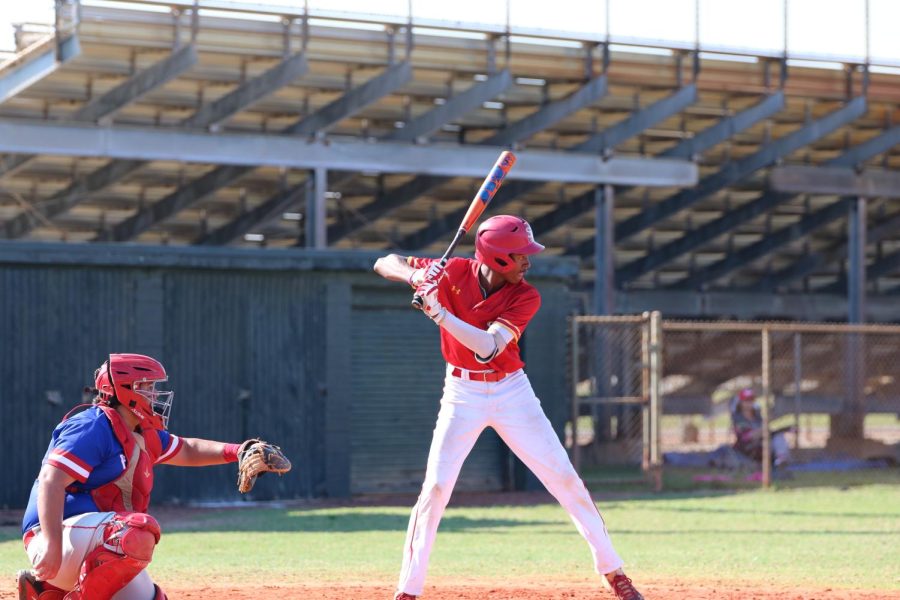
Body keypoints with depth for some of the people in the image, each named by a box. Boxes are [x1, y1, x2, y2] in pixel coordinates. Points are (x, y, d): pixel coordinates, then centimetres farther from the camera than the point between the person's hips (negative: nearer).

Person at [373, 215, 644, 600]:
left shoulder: (525, 297, -13)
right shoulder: (453, 273, -11)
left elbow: (487, 347, -27)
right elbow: (385, 264, -6)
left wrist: (438, 311, -36)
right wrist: (414, 275, -28)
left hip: (511, 393, 1)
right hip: (463, 395, -1)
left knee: (565, 478, -1)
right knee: (435, 488, -8)